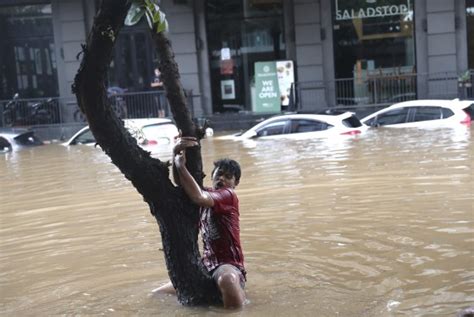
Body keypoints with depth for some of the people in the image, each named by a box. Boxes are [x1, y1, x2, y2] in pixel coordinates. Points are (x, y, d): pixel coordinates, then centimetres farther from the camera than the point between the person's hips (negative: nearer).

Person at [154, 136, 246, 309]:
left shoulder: (229, 195, -7)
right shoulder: (207, 193, 15)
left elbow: (198, 197, -26)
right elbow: (180, 184, -3)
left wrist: (181, 165, -19)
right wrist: (176, 156, -21)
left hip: (229, 264, -9)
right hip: (207, 264, 9)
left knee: (227, 279, -46)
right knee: (157, 294, 15)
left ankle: (238, 289, -16)